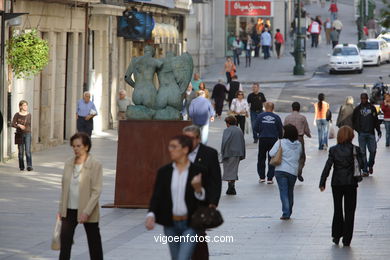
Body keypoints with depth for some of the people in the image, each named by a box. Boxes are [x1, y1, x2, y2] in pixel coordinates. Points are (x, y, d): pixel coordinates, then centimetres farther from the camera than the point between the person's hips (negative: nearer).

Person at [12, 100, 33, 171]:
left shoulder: (29, 115, 5)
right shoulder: (17, 115, -2)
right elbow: (13, 124, -8)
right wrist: (19, 125, -24)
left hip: (27, 134, 0)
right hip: (20, 134, 0)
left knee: (28, 151, -12)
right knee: (20, 151, 5)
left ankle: (29, 166, -18)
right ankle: (21, 167, 16)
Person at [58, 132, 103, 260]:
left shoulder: (95, 165, -11)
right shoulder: (69, 163, 4)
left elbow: (96, 191, -15)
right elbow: (64, 187, 10)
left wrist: (86, 212, -21)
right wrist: (61, 209, 8)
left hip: (88, 212, -4)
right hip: (69, 210, 4)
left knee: (94, 243, 9)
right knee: (65, 241, -3)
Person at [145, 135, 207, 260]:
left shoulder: (198, 171, -5)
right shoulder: (164, 171, 3)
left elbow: (204, 198, -3)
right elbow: (156, 196, 0)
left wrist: (198, 188, -24)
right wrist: (151, 215, -16)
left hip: (190, 225, -4)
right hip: (171, 224, 4)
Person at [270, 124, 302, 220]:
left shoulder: (281, 142, -8)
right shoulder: (299, 145, 5)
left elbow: (272, 153, -12)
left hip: (281, 170, -4)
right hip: (293, 172, 4)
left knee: (284, 192, -4)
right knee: (290, 192, 17)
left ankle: (286, 213, -12)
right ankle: (289, 213, 24)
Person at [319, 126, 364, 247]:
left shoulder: (333, 150, -4)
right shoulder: (355, 149, -9)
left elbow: (327, 167, -6)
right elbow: (361, 165, -12)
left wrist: (322, 183, -2)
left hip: (336, 183, 1)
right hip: (351, 183, -1)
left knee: (337, 210, 17)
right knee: (349, 212, 6)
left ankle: (336, 236, 17)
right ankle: (347, 239, 5)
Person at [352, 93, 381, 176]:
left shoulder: (372, 108, 6)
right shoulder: (357, 109, 5)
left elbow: (376, 120, 9)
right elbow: (353, 120, 10)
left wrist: (378, 131, 4)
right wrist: (357, 129, -1)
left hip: (371, 133, 0)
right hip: (361, 133, 0)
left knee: (373, 150, -2)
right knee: (362, 152, 0)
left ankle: (370, 165, 23)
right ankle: (365, 170, 5)